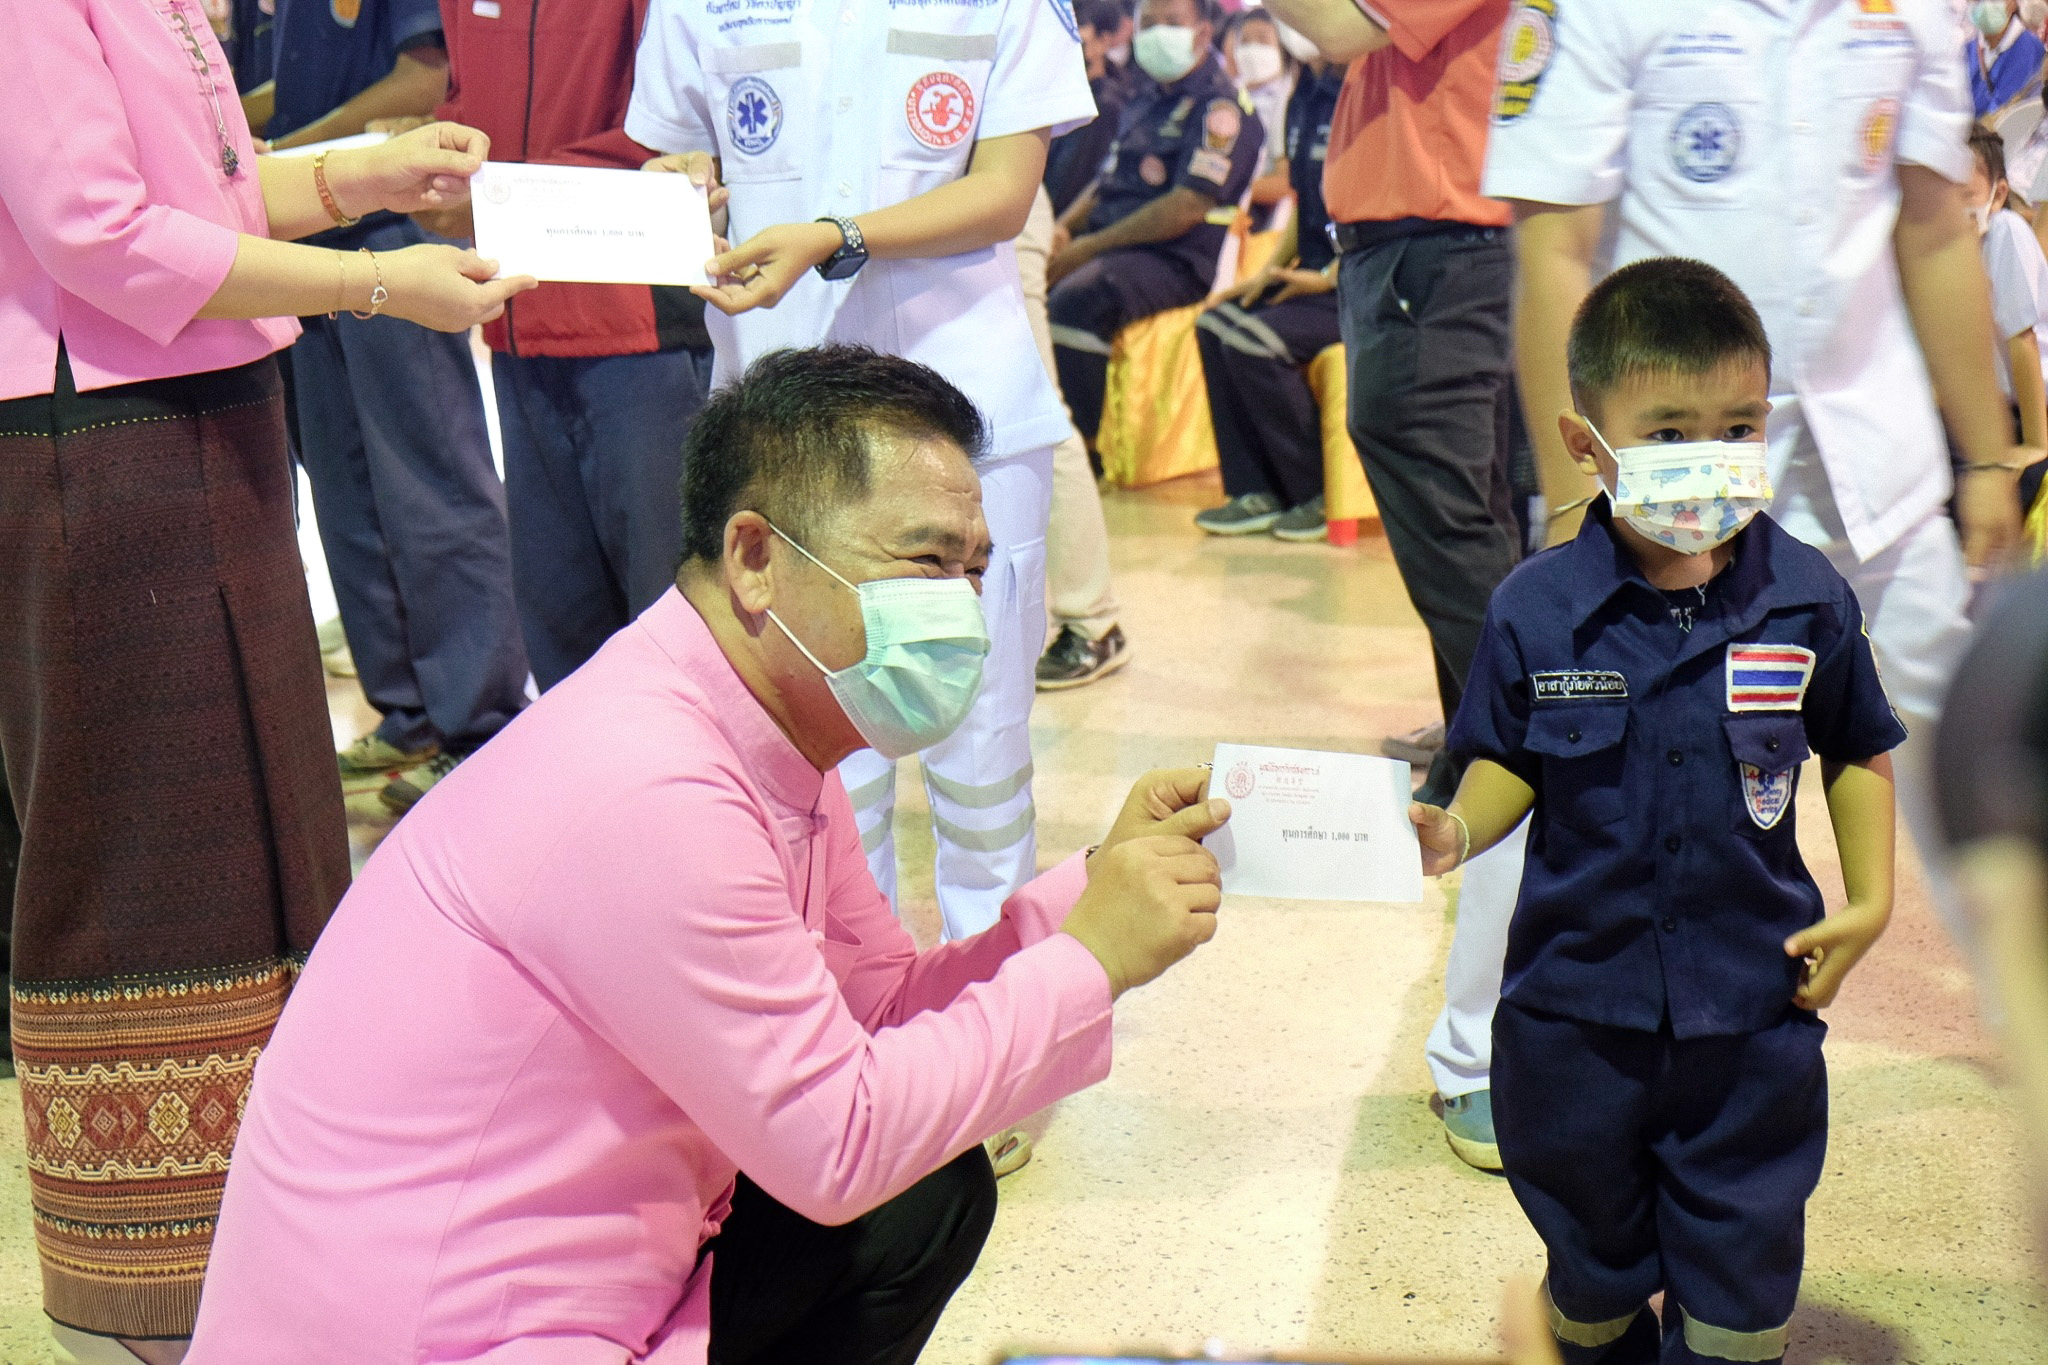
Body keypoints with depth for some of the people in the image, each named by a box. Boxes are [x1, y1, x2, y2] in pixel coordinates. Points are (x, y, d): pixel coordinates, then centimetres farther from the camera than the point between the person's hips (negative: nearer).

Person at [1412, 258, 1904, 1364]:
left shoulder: (1808, 599, -7)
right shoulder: (1537, 610, -10)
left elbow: (1858, 753, 7)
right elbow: (1507, 761, 1)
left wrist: (1870, 900, -2)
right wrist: (1456, 831, -18)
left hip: (1755, 996, 0)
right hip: (1579, 994, 0)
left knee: (1743, 1264, 11)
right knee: (1590, 1229, 19)